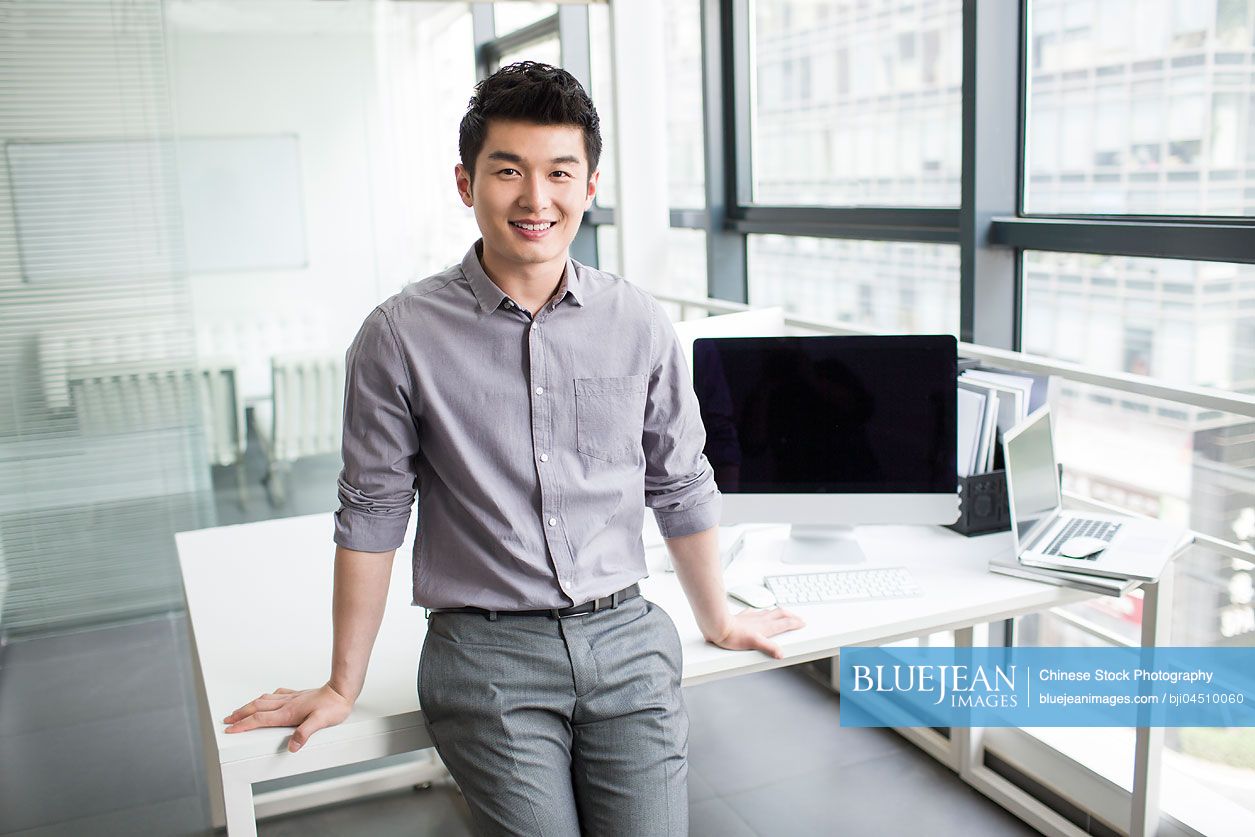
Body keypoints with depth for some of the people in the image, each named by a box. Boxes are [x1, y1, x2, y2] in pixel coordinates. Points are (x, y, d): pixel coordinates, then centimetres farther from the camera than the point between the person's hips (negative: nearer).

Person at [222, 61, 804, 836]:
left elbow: (681, 487, 12)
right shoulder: (402, 336, -5)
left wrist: (718, 619, 21)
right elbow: (373, 513, 1)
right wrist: (343, 688, 7)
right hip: (487, 655, -2)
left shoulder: (639, 324, 1)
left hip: (625, 637, 3)